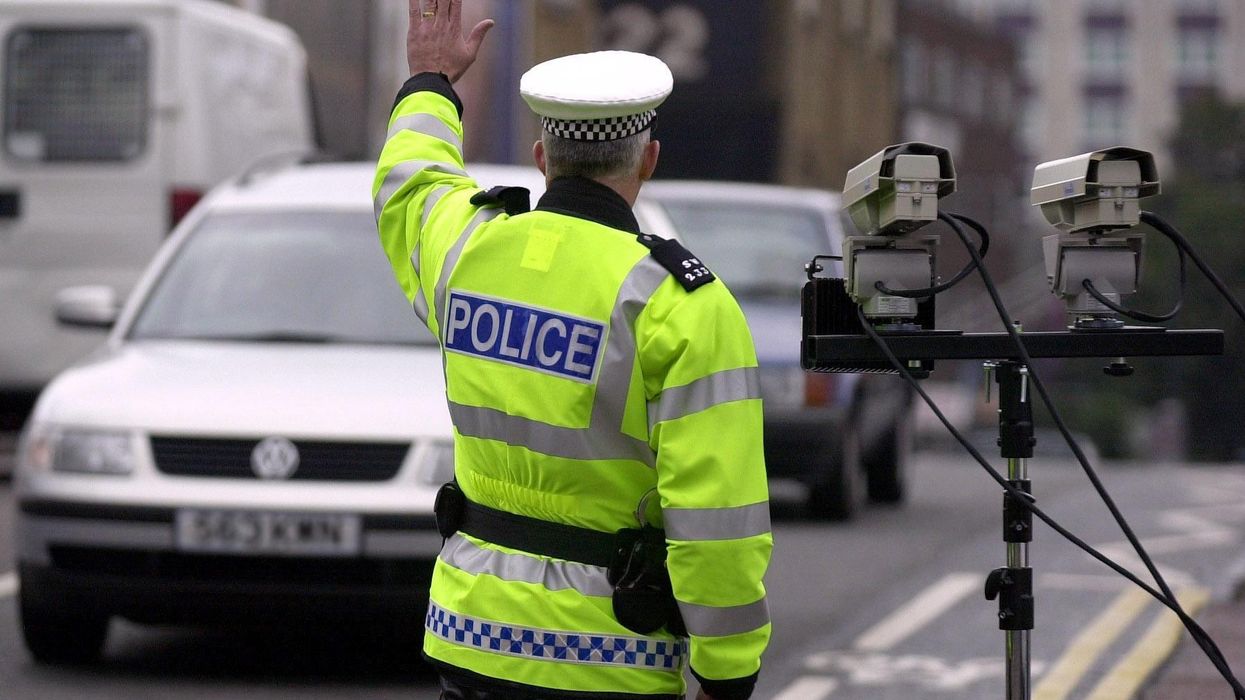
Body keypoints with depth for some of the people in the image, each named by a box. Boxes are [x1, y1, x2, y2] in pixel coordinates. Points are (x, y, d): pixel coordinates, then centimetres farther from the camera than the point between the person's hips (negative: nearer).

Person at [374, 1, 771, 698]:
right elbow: (716, 516, -18)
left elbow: (410, 183, 31)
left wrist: (430, 82, 49)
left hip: (471, 637, 6)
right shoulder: (681, 302, -15)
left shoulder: (465, 244, 2)